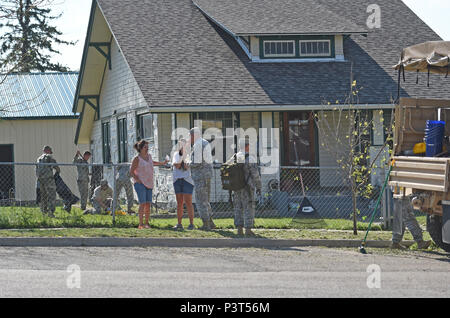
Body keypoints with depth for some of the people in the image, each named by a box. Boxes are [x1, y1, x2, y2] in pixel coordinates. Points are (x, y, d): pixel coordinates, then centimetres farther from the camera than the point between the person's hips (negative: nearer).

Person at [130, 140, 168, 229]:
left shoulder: (148, 156, 9)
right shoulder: (137, 159, -10)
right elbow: (131, 172, -7)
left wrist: (162, 163, 36)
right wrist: (139, 181, -14)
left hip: (149, 184, 7)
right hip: (140, 184, -7)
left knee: (148, 204, 3)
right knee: (143, 204, -15)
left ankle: (147, 223, 10)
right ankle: (140, 224, -16)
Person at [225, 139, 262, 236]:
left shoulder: (234, 158, 5)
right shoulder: (250, 159, -12)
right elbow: (255, 174, -14)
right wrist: (258, 187, -6)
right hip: (247, 187, -5)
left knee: (238, 208, 10)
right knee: (248, 208, 0)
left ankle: (239, 229, 8)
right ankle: (248, 229, -3)